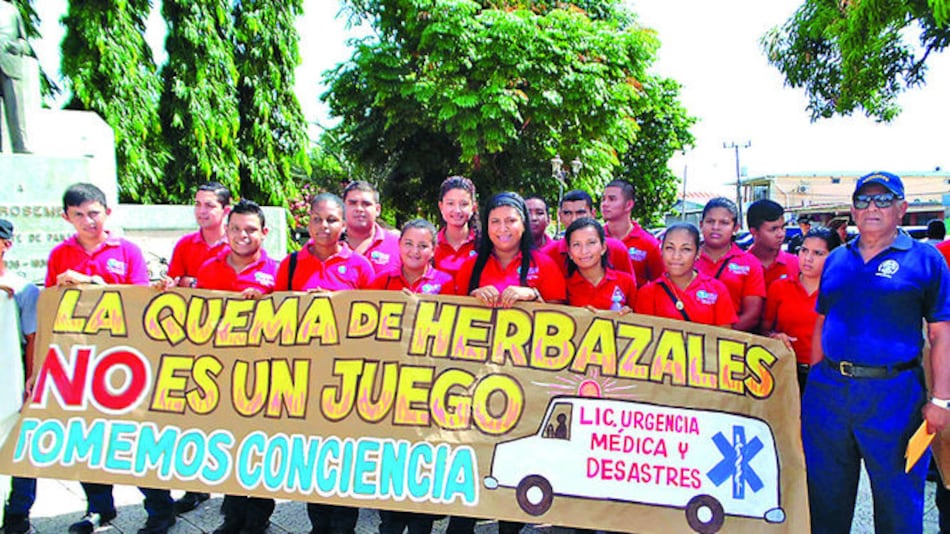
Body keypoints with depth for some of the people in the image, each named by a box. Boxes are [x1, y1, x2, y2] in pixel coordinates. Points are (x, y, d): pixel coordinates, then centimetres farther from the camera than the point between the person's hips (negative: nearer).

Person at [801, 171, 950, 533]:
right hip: (827, 390, 4)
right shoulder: (836, 260, 11)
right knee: (826, 493, 15)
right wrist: (817, 379, 11)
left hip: (894, 394, -3)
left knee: (898, 498, 9)